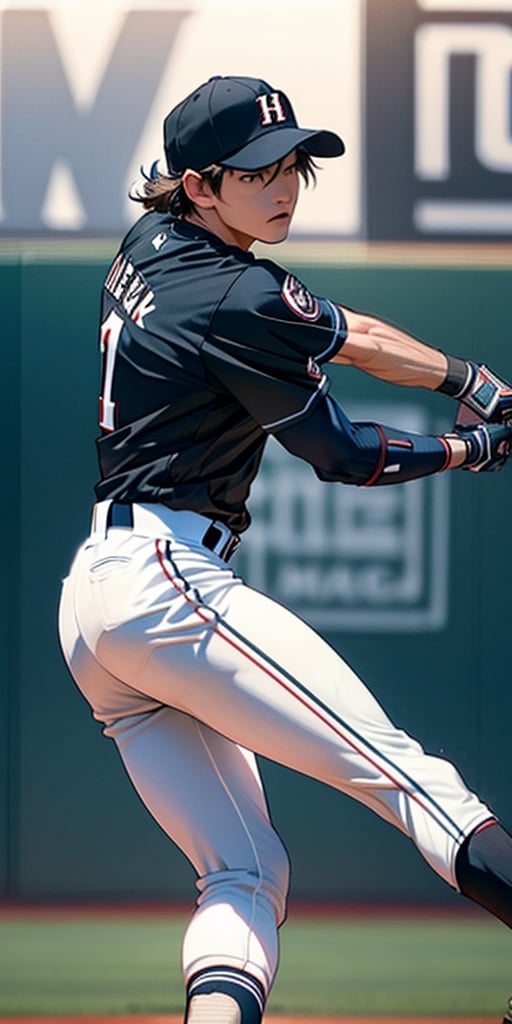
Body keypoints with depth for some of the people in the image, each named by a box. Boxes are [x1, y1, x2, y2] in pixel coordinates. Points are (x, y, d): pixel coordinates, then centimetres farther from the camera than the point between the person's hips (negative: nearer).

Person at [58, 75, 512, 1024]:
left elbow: (343, 332, 23)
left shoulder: (154, 250, 16)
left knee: (245, 873, 5)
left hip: (88, 604, 10)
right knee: (401, 769, -19)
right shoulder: (237, 303, -12)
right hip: (165, 581, -10)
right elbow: (341, 454, -1)